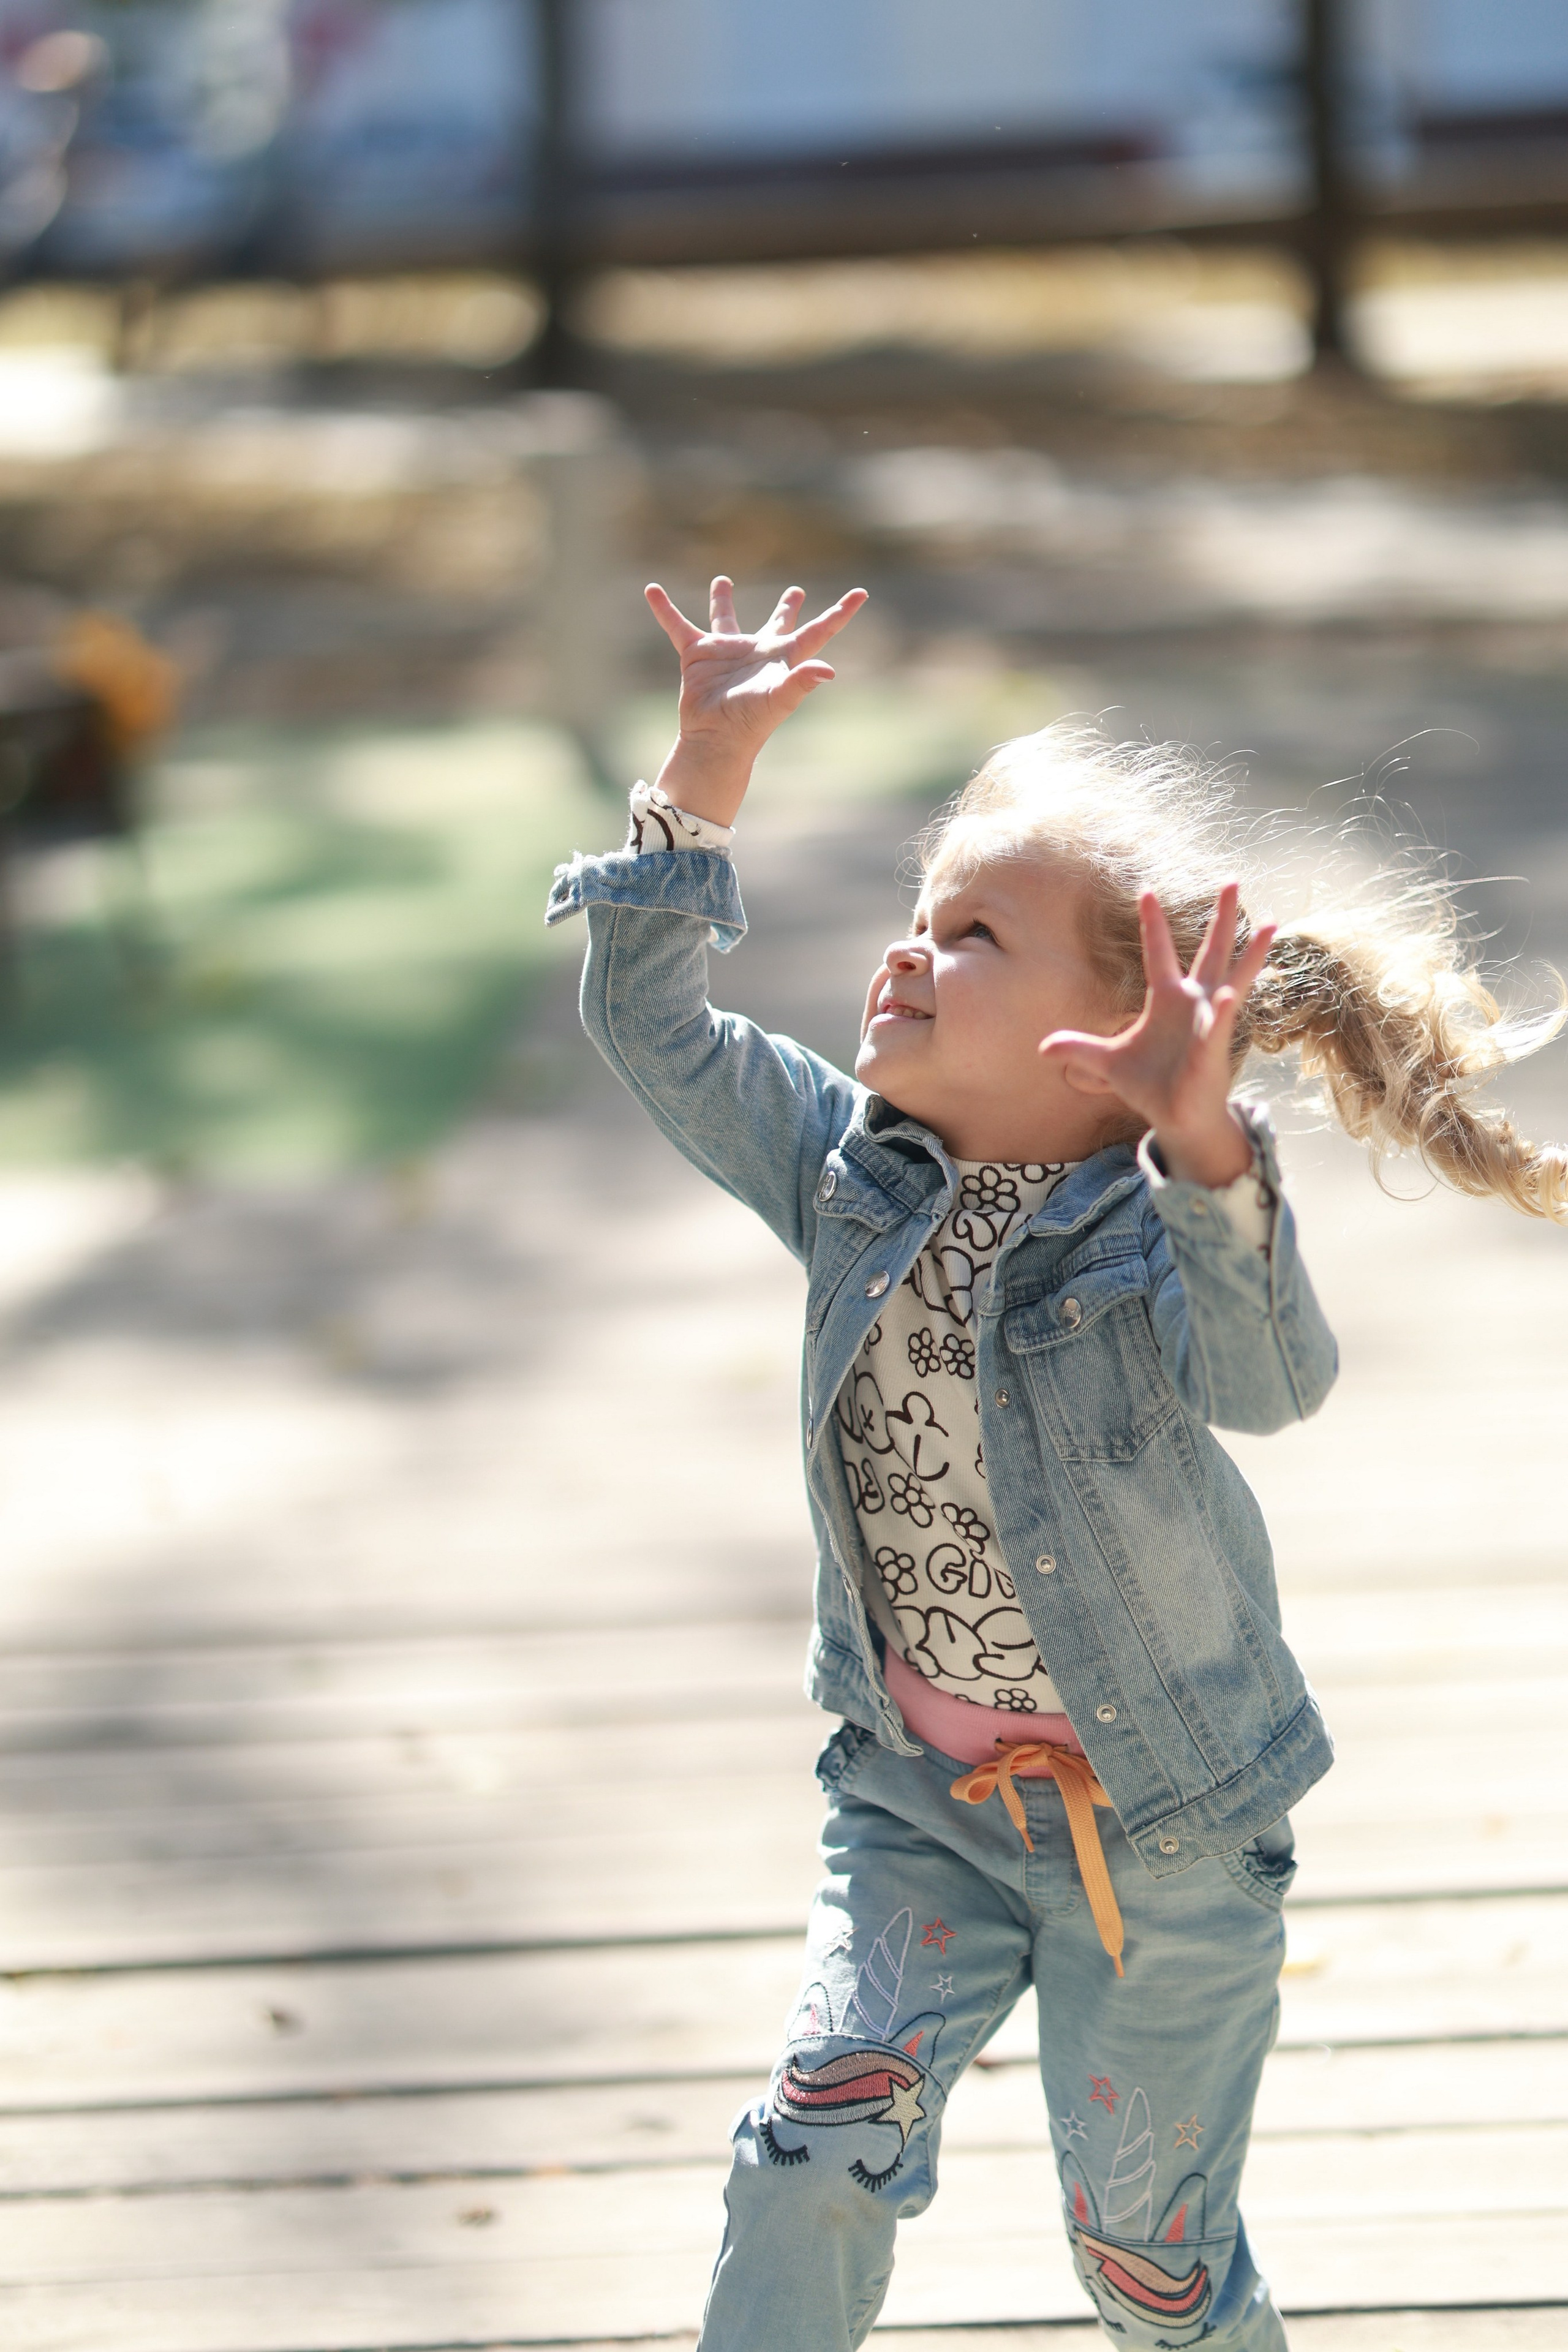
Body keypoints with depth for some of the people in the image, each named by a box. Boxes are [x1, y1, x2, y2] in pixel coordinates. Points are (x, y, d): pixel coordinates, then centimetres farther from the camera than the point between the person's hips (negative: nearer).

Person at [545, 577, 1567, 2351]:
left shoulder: (1158, 1224, -23)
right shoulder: (856, 1175, -6)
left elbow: (1267, 1377, -43)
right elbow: (653, 1030, -8)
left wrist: (1204, 1144, -61)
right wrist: (706, 776, -19)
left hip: (1164, 1827, -4)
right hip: (921, 1799, 4)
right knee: (815, 2144, -11)